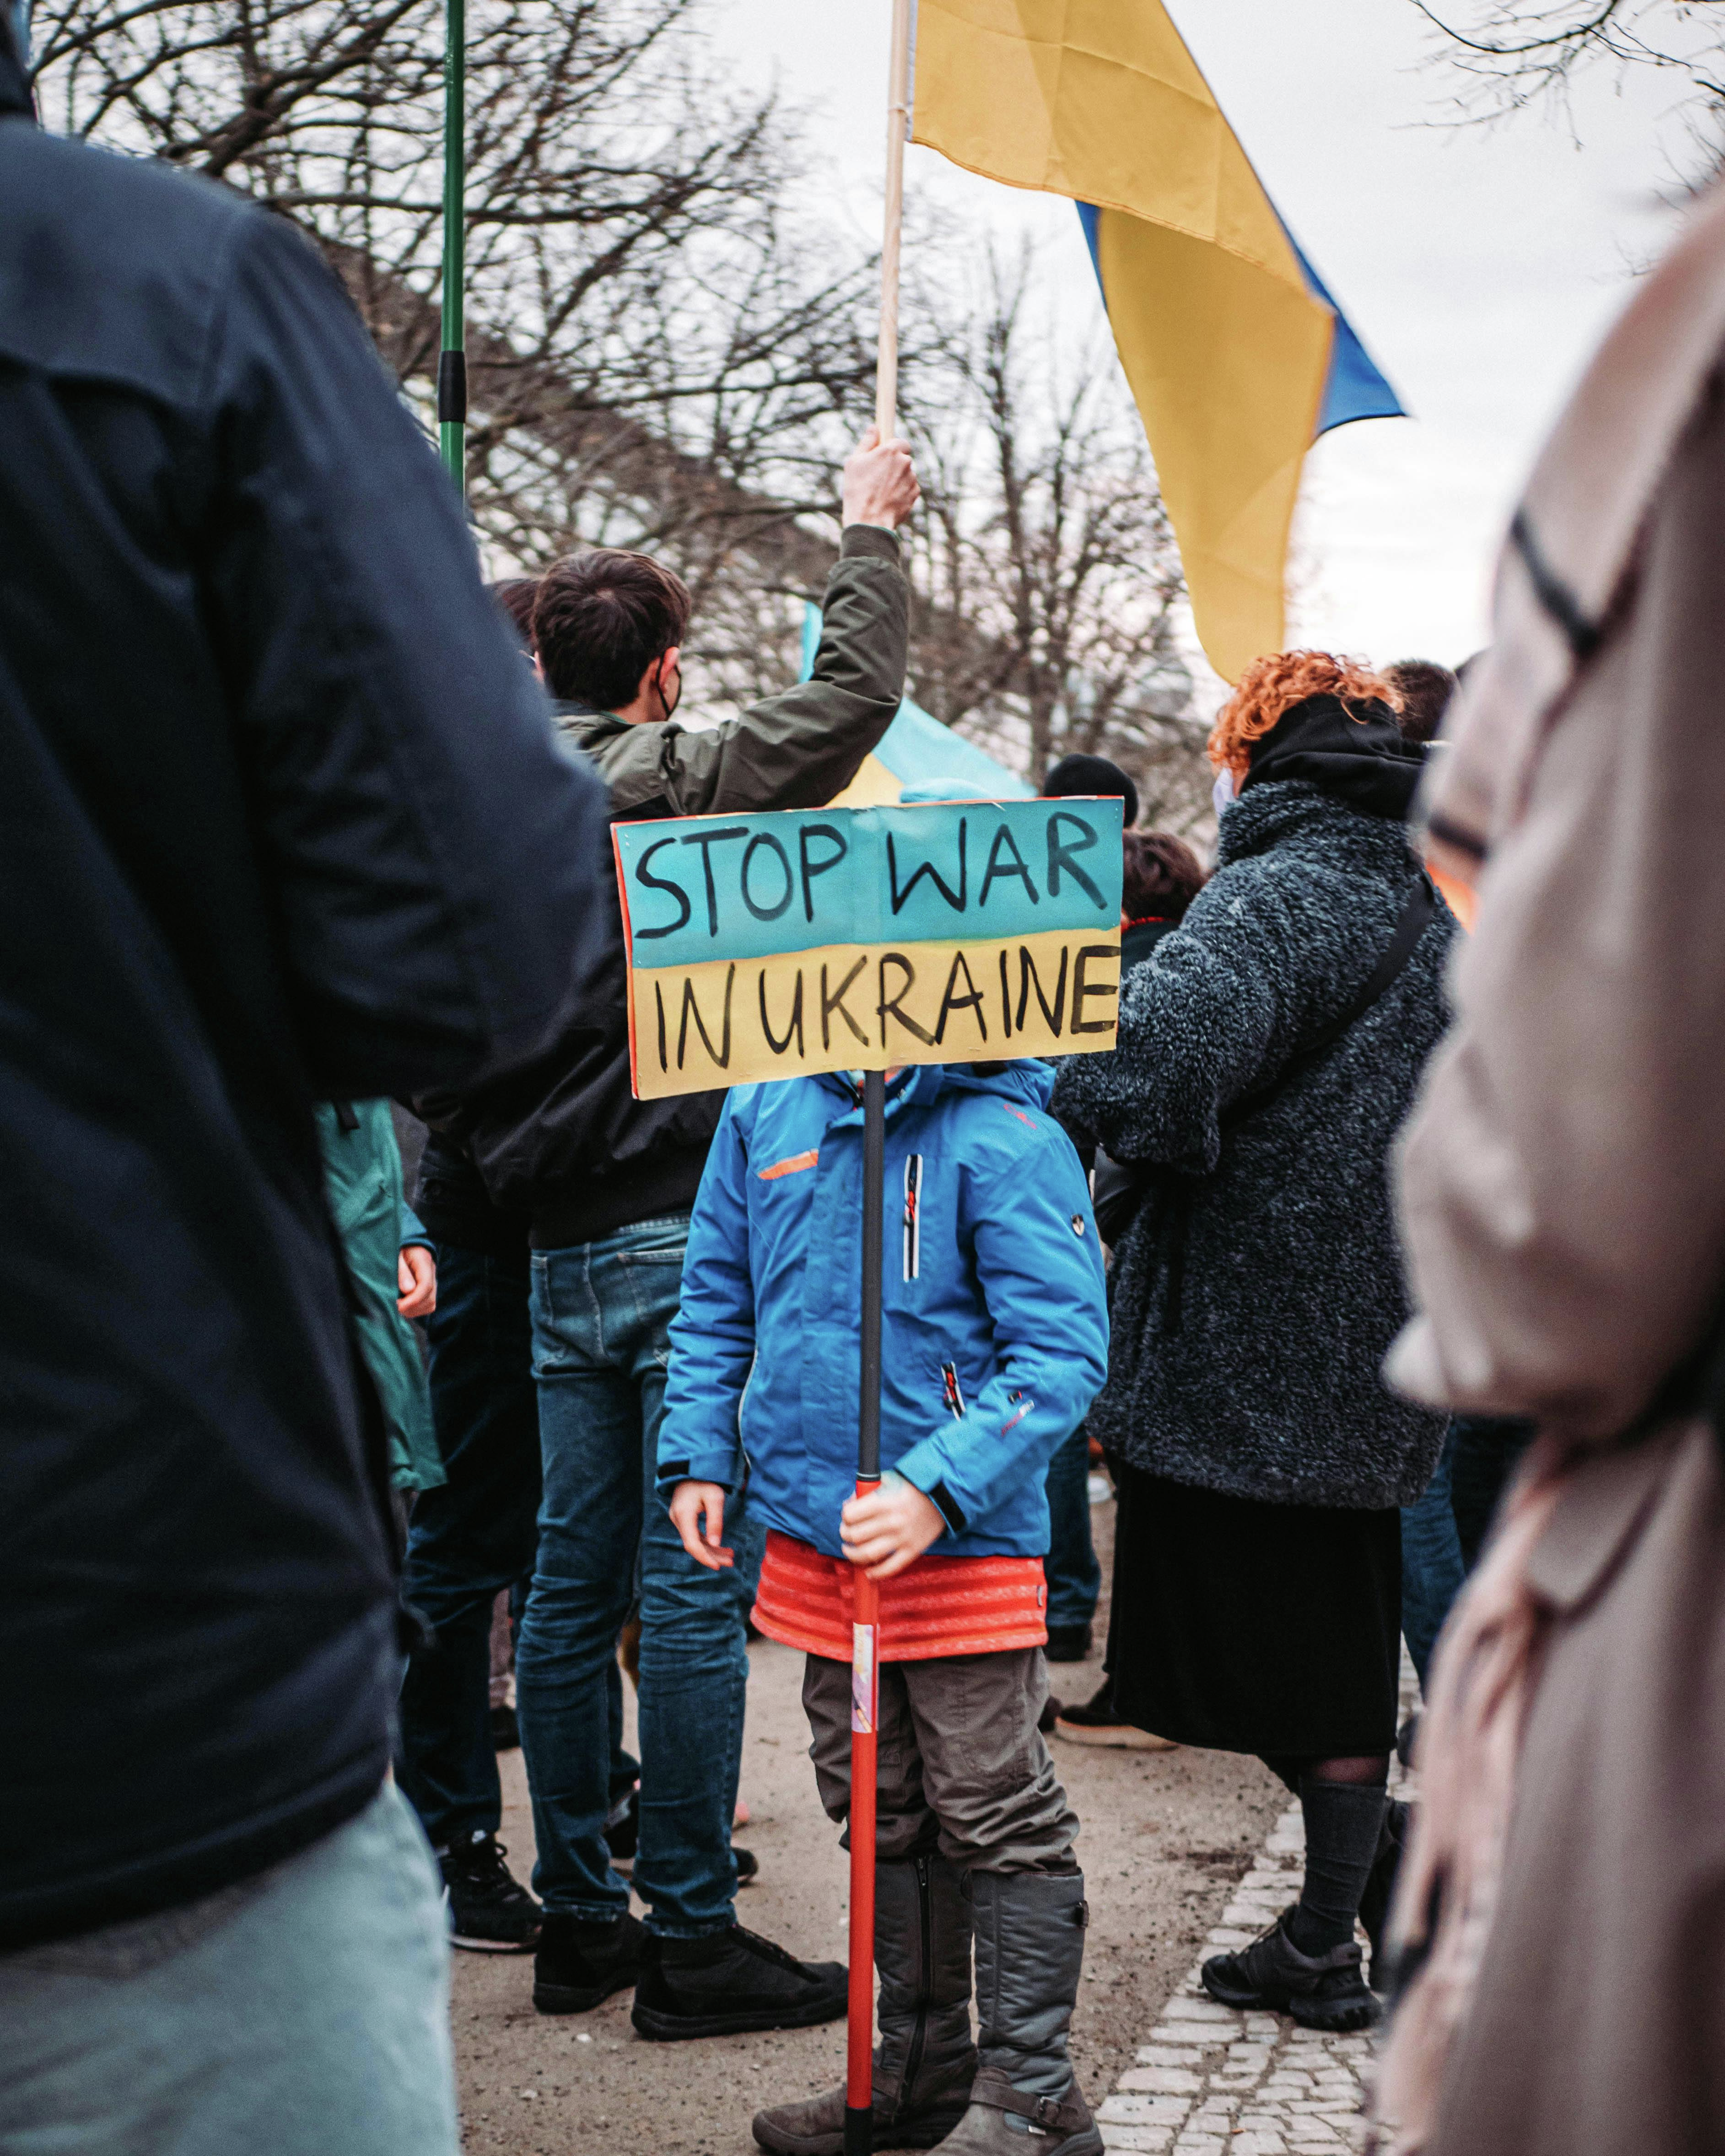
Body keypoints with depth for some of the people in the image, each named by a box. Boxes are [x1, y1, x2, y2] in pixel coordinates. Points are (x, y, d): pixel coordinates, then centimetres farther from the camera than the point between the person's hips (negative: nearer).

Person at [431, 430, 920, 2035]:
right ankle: (690, 1936, 4)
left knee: (572, 1584, 11)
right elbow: (855, 696, -7)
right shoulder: (679, 789, -11)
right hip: (684, 1239, -7)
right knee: (693, 1591, -2)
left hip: (559, 1254, 7)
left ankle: (577, 1919, 20)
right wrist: (868, 534, 6)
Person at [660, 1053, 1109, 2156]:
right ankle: (922, 2067, 31)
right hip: (814, 1528, 6)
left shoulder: (1006, 1140, -13)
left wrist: (939, 1490, -24)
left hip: (966, 1538, -6)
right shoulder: (764, 1112, 5)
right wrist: (697, 1454, 9)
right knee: (881, 1813, 17)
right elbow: (717, 1297, 17)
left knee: (995, 1815, 1)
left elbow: (1062, 1352, -16)